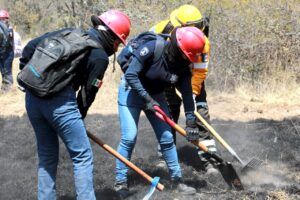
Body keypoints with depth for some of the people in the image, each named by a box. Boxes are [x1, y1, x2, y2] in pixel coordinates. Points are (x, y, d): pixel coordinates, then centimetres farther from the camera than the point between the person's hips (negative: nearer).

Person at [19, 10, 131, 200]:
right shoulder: (100, 56, -2)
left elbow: (31, 46, 15)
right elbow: (88, 92, 1)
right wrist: (78, 117, 13)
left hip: (32, 97, 7)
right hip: (59, 101, -7)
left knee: (47, 156, 19)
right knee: (82, 157, 4)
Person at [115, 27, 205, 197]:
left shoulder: (183, 66, -15)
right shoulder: (151, 49, -31)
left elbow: (187, 94, -9)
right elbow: (130, 75, -29)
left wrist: (191, 122, -11)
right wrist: (147, 99, -29)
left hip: (155, 95, 5)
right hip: (132, 91, -5)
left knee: (167, 138, 3)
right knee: (129, 138, -13)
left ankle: (177, 180, 16)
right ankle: (121, 182, 0)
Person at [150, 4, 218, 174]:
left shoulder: (203, 42, -30)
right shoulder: (162, 29, -24)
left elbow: (199, 72, -25)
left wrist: (191, 95, -32)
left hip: (191, 78, -1)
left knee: (201, 115, -9)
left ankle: (208, 159, -7)